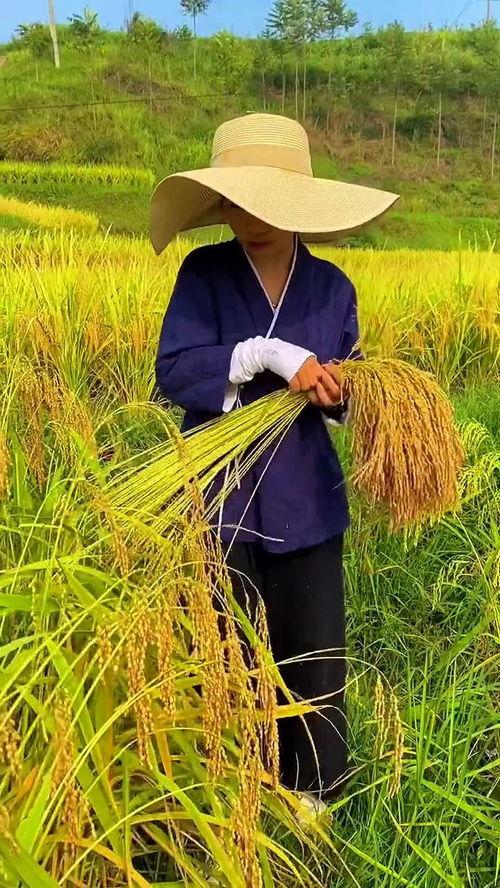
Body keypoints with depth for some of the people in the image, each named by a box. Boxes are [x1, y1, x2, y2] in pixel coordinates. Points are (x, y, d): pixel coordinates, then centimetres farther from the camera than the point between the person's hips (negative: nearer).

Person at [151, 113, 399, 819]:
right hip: (218, 495, -1)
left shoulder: (332, 287, 1)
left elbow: (343, 399, 6)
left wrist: (336, 392, -17)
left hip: (304, 499, 2)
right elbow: (173, 371, -17)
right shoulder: (203, 273, -4)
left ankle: (312, 783, 38)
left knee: (314, 648, 10)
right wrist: (269, 354, -26)